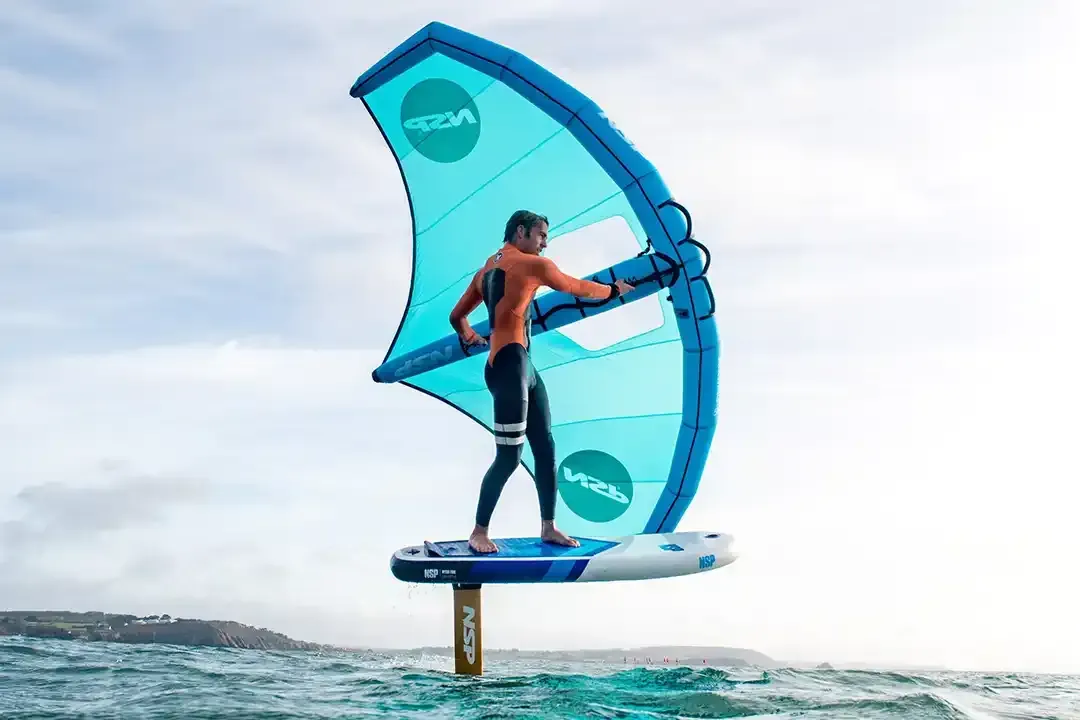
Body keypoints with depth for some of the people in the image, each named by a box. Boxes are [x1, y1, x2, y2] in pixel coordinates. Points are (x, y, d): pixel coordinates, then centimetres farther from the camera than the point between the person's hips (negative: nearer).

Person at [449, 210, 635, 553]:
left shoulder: (486, 270, 19)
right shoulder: (534, 264, -4)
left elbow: (457, 317, 26)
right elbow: (578, 288, 9)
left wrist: (471, 338, 46)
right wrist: (614, 289, 26)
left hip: (524, 367, 10)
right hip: (509, 366, -10)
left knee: (546, 448, 10)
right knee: (509, 456, -8)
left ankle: (549, 528, 15)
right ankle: (479, 532, 0)